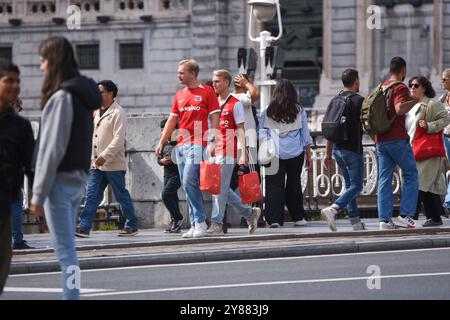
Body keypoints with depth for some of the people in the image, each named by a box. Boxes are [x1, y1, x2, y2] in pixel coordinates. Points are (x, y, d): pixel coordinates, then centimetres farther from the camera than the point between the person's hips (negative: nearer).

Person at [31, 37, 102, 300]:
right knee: (68, 248, 13)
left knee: (65, 250, -7)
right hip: (78, 180, 9)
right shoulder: (83, 94, 11)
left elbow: (52, 149, -17)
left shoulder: (62, 97, -15)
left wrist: (38, 193, -14)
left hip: (61, 181, -9)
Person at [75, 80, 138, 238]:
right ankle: (83, 227, -6)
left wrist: (104, 156, -25)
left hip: (113, 164, -8)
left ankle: (132, 226, 14)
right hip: (97, 165, 8)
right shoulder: (98, 113, 17)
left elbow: (119, 139, -19)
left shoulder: (118, 113, -10)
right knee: (92, 196, -1)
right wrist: (92, 157, 17)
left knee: (122, 196, 3)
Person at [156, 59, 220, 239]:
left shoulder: (207, 92, 0)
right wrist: (162, 142, 11)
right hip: (181, 145, 7)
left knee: (189, 180, -18)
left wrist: (213, 142, -13)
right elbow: (172, 120, 19)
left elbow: (215, 118, -3)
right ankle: (195, 225, 7)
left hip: (198, 144, -7)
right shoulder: (180, 95, 17)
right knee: (186, 185, 4)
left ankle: (200, 222, -11)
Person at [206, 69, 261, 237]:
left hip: (228, 152, -7)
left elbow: (240, 130, -7)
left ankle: (216, 224, -9)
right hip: (215, 152, 7)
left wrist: (243, 153, -14)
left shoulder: (235, 104, -3)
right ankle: (250, 213, 22)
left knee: (220, 188, -10)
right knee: (222, 189, 8)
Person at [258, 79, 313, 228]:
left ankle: (274, 218, -11)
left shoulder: (267, 113, 0)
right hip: (295, 154, 1)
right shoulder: (299, 111, 2)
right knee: (294, 185, 14)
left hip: (274, 154, -1)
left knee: (275, 186, -1)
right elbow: (306, 135, 7)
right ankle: (298, 217, 21)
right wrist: (308, 155, 15)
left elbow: (261, 135, 2)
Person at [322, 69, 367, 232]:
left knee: (350, 185, 14)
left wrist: (328, 154, 16)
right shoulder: (359, 100, -10)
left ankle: (355, 222, 12)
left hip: (338, 149, 7)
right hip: (353, 149, -7)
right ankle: (332, 210, -24)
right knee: (356, 186, -5)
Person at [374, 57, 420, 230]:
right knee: (411, 175, 5)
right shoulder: (400, 87, -8)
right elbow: (400, 109, -25)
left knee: (384, 179, 5)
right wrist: (414, 100, -11)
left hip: (381, 140, 7)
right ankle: (406, 215, -4)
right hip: (397, 139, -7)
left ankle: (385, 219, -1)